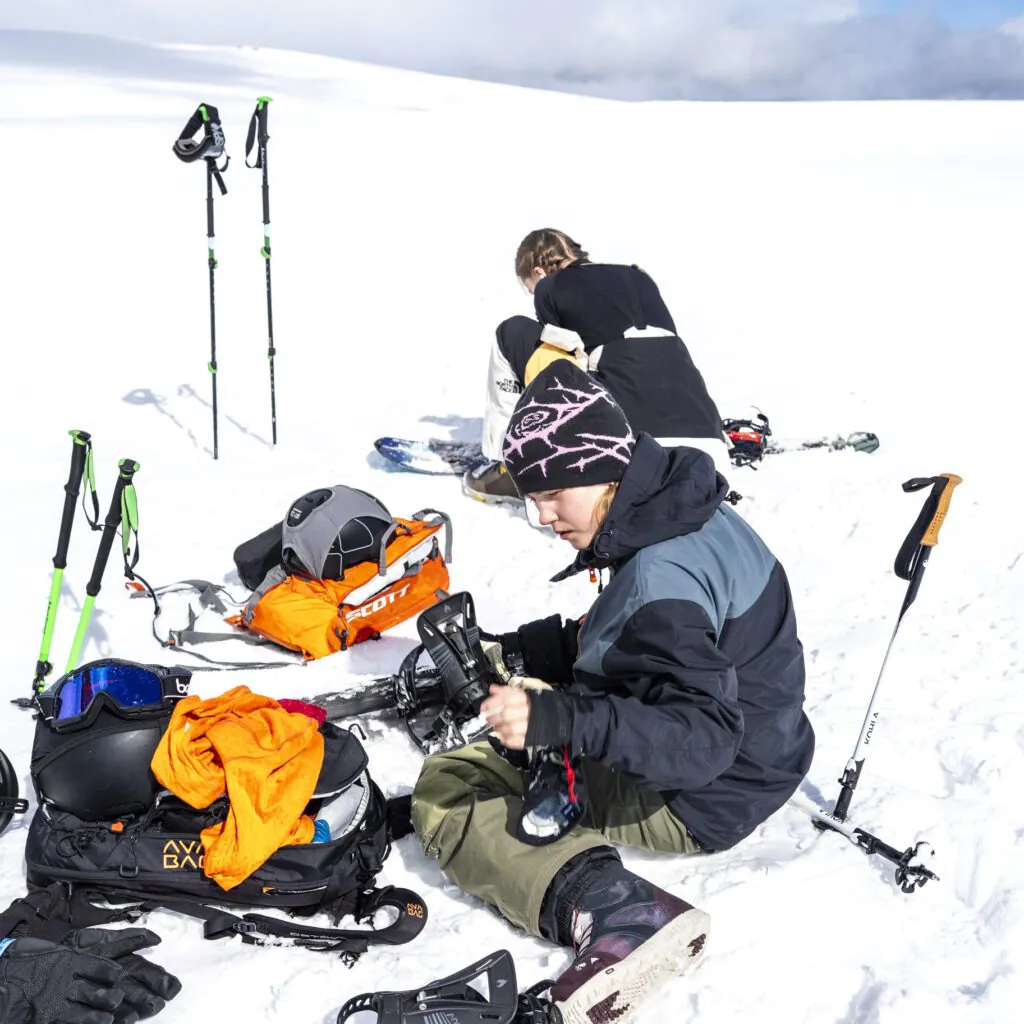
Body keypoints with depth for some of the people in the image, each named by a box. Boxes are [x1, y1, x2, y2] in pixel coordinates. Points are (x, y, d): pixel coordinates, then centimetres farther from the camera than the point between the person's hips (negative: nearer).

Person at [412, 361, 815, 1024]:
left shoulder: (661, 580, -31)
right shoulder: (696, 513, -1)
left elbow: (702, 741, -36)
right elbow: (613, 640, 9)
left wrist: (556, 720, -44)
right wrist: (513, 652, 0)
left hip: (695, 802, -9)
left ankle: (607, 910, -27)